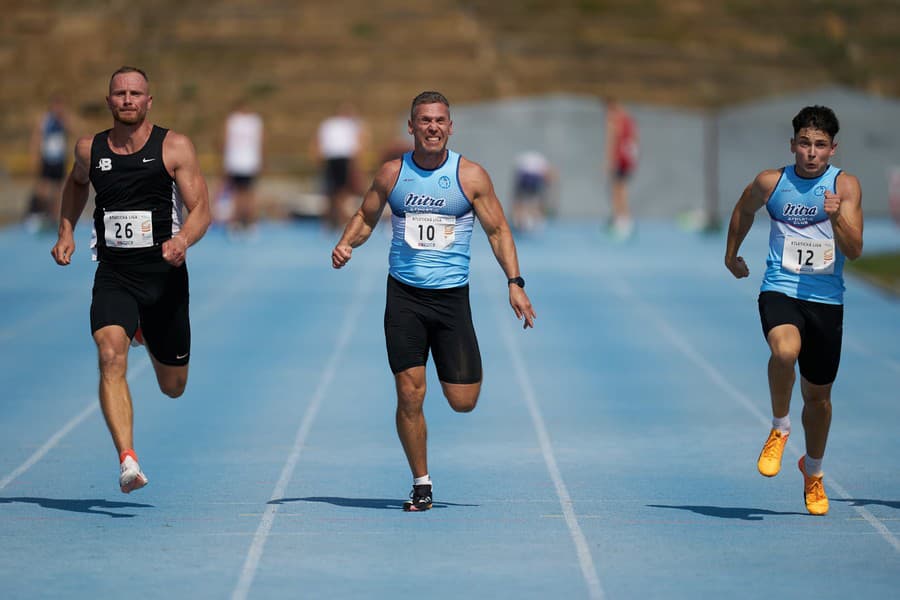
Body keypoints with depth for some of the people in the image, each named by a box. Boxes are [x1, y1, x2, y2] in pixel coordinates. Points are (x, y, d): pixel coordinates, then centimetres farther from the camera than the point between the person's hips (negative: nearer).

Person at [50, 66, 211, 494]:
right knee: (111, 355, -28)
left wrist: (182, 240, -28)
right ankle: (128, 461, -32)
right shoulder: (90, 150, 4)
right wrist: (66, 231, 15)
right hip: (113, 277, 1)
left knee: (173, 387, 14)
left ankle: (149, 334, 51)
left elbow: (201, 210, -8)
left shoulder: (174, 147, -5)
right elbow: (76, 182, 27)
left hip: (164, 275, 0)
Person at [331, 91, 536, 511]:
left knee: (463, 401, -3)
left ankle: (470, 367, 35)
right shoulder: (392, 173, 4)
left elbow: (497, 230, 3)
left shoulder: (470, 176, -1)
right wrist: (347, 243, -5)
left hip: (451, 296, -1)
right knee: (410, 394, -7)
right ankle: (421, 483, 7)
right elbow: (365, 217, 16)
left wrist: (514, 282, -6)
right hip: (404, 295, 1)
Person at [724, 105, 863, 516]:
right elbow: (744, 210, 22)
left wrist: (836, 218, -29)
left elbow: (854, 251, -12)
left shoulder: (845, 186, -4)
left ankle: (813, 471, 37)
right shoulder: (771, 183, -1)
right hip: (779, 291, -1)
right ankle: (779, 428, -8)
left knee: (818, 395, 11)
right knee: (786, 350, -34)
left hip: (826, 299, 1)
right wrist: (731, 254, 30)